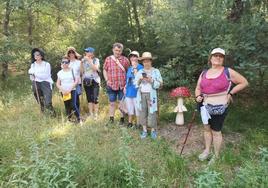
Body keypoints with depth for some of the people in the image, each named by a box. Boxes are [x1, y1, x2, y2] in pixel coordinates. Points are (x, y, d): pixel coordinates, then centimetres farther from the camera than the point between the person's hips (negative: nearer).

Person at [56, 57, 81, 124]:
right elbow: (58, 84, 10)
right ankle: (69, 119, 13)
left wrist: (69, 89, -12)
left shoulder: (72, 70, 2)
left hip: (72, 90, -3)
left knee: (73, 105, -13)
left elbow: (76, 81, -5)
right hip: (64, 92, 3)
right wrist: (62, 90, -9)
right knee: (67, 106, 4)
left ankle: (79, 119, 0)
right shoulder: (60, 73, 10)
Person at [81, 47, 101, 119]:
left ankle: (96, 114, 3)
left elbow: (95, 68, -16)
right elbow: (81, 71, 5)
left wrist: (89, 60, -16)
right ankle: (91, 114, 13)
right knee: (89, 98, 6)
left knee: (95, 98, -7)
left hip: (95, 81, -3)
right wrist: (82, 62, -5)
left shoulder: (96, 60, 1)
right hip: (86, 81, 3)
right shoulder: (83, 60, 9)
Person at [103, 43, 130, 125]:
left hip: (122, 86, -1)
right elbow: (104, 70, 11)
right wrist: (107, 80, -1)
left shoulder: (125, 60, -2)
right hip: (111, 85, 2)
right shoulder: (108, 59, 3)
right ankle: (111, 118, 25)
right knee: (112, 103, 12)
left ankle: (122, 118, 22)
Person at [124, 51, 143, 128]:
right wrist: (125, 87, 12)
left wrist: (135, 68, -19)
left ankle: (138, 124, 14)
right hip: (129, 91, 7)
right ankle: (130, 122, 29)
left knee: (137, 109, 1)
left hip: (136, 91, -7)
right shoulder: (129, 68, 13)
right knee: (129, 108, 16)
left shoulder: (140, 67, -7)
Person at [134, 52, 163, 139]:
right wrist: (139, 80, -12)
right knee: (142, 112, 5)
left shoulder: (156, 71, 2)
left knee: (152, 112, -2)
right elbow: (135, 84, 8)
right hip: (141, 94, 3)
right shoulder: (140, 72, 9)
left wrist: (151, 81, -17)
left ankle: (153, 130, 13)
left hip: (151, 95, -3)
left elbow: (159, 84, -3)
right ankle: (144, 130, 17)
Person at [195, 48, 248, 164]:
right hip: (205, 106, 5)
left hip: (219, 107, -5)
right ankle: (207, 150, 34)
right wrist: (198, 96, -7)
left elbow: (244, 82, 0)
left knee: (216, 131, 6)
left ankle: (216, 156, 23)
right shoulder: (204, 73, 6)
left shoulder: (228, 72, -7)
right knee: (207, 128, 16)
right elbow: (198, 88, 14)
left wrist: (230, 93, -7)